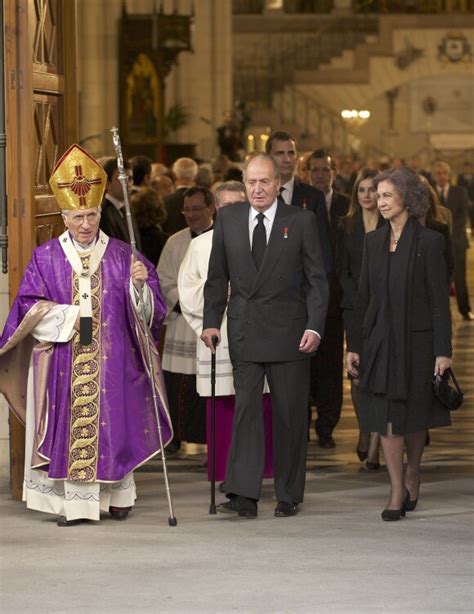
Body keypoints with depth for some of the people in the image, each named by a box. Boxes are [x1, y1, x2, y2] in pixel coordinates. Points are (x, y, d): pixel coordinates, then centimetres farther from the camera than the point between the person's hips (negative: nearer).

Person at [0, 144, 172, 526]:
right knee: (69, 428, -3)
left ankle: (118, 497, 15)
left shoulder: (121, 255, 5)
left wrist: (140, 283, -20)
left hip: (112, 361, 0)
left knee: (112, 425, 2)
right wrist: (68, 317, -11)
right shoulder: (46, 258, 5)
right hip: (63, 362, 0)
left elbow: (149, 308, 1)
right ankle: (74, 504, 1)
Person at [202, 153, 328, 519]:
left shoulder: (301, 221, 0)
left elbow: (317, 279, -2)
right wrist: (211, 322, 4)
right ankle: (244, 495, -9)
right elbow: (217, 277, 12)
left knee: (290, 414, 4)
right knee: (246, 409, -5)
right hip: (244, 333, 2)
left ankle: (289, 495, 13)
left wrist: (315, 326, -12)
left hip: (288, 333, -1)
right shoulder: (228, 219, 7)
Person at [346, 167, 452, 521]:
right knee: (386, 418, -2)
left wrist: (443, 350, -12)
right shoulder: (374, 242, 8)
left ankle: (412, 475, 31)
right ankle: (398, 490, 5)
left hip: (416, 341, -3)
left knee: (414, 417, 9)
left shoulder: (429, 242, -6)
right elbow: (364, 297, 10)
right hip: (380, 340, 4)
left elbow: (440, 300, -8)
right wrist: (354, 346, 7)